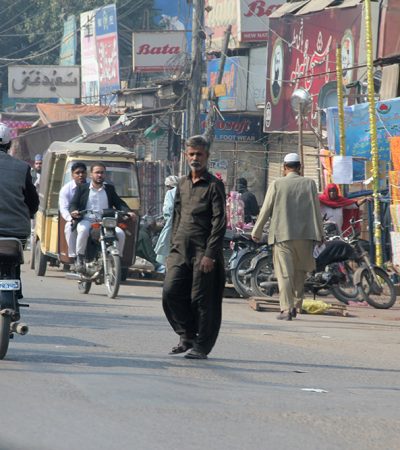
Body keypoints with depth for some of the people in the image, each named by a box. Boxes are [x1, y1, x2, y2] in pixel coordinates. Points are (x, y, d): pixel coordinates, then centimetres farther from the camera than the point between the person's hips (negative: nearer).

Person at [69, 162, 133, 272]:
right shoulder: (82, 188, 14)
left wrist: (128, 212, -7)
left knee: (120, 233, -23)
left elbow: (119, 203, 13)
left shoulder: (109, 189, 20)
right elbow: (73, 204, 7)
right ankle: (79, 258, -23)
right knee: (83, 230, -37)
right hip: (87, 221, -2)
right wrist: (73, 211, -17)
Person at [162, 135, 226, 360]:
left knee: (202, 299, -3)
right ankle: (187, 335, 12)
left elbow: (219, 222, -10)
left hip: (203, 251, -6)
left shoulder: (214, 185, -5)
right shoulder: (183, 184, 15)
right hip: (181, 250, 6)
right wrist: (173, 247, 15)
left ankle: (202, 346, 7)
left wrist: (210, 254, -15)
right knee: (171, 292, -5)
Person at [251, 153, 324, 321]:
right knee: (300, 272, 16)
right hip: (305, 236, 2)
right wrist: (320, 234, 13)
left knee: (284, 273, -2)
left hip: (282, 235, -2)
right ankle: (295, 304, 16)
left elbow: (266, 210, 1)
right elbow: (316, 210, 5)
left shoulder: (276, 184, -2)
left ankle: (286, 309, -9)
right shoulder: (309, 184, 2)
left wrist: (256, 232, 12)